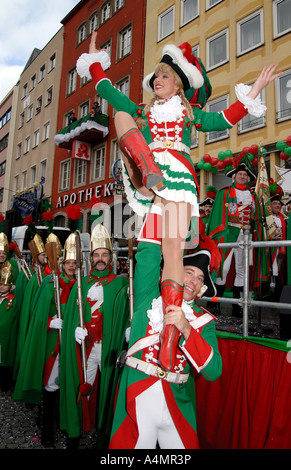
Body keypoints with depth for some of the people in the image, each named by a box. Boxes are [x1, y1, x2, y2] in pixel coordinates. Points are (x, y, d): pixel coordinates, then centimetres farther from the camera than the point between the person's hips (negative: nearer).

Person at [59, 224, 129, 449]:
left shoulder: (121, 283, 2)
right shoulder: (81, 284, 9)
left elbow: (127, 313, -7)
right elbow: (71, 313, 5)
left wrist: (128, 330, -24)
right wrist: (75, 328, -13)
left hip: (110, 346, -2)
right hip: (85, 345, 2)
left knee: (107, 387, 7)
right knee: (82, 386, 6)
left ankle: (104, 434, 25)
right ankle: (74, 435, 24)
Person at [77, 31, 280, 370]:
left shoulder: (192, 114, 26)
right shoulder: (140, 111, 30)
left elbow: (226, 119, 20)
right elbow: (107, 90, 32)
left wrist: (254, 91, 17)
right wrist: (94, 59, 37)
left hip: (177, 175, -2)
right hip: (142, 176, 2)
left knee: (173, 247, -21)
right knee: (119, 115, -13)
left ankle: (170, 329, -21)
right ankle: (145, 170, -42)